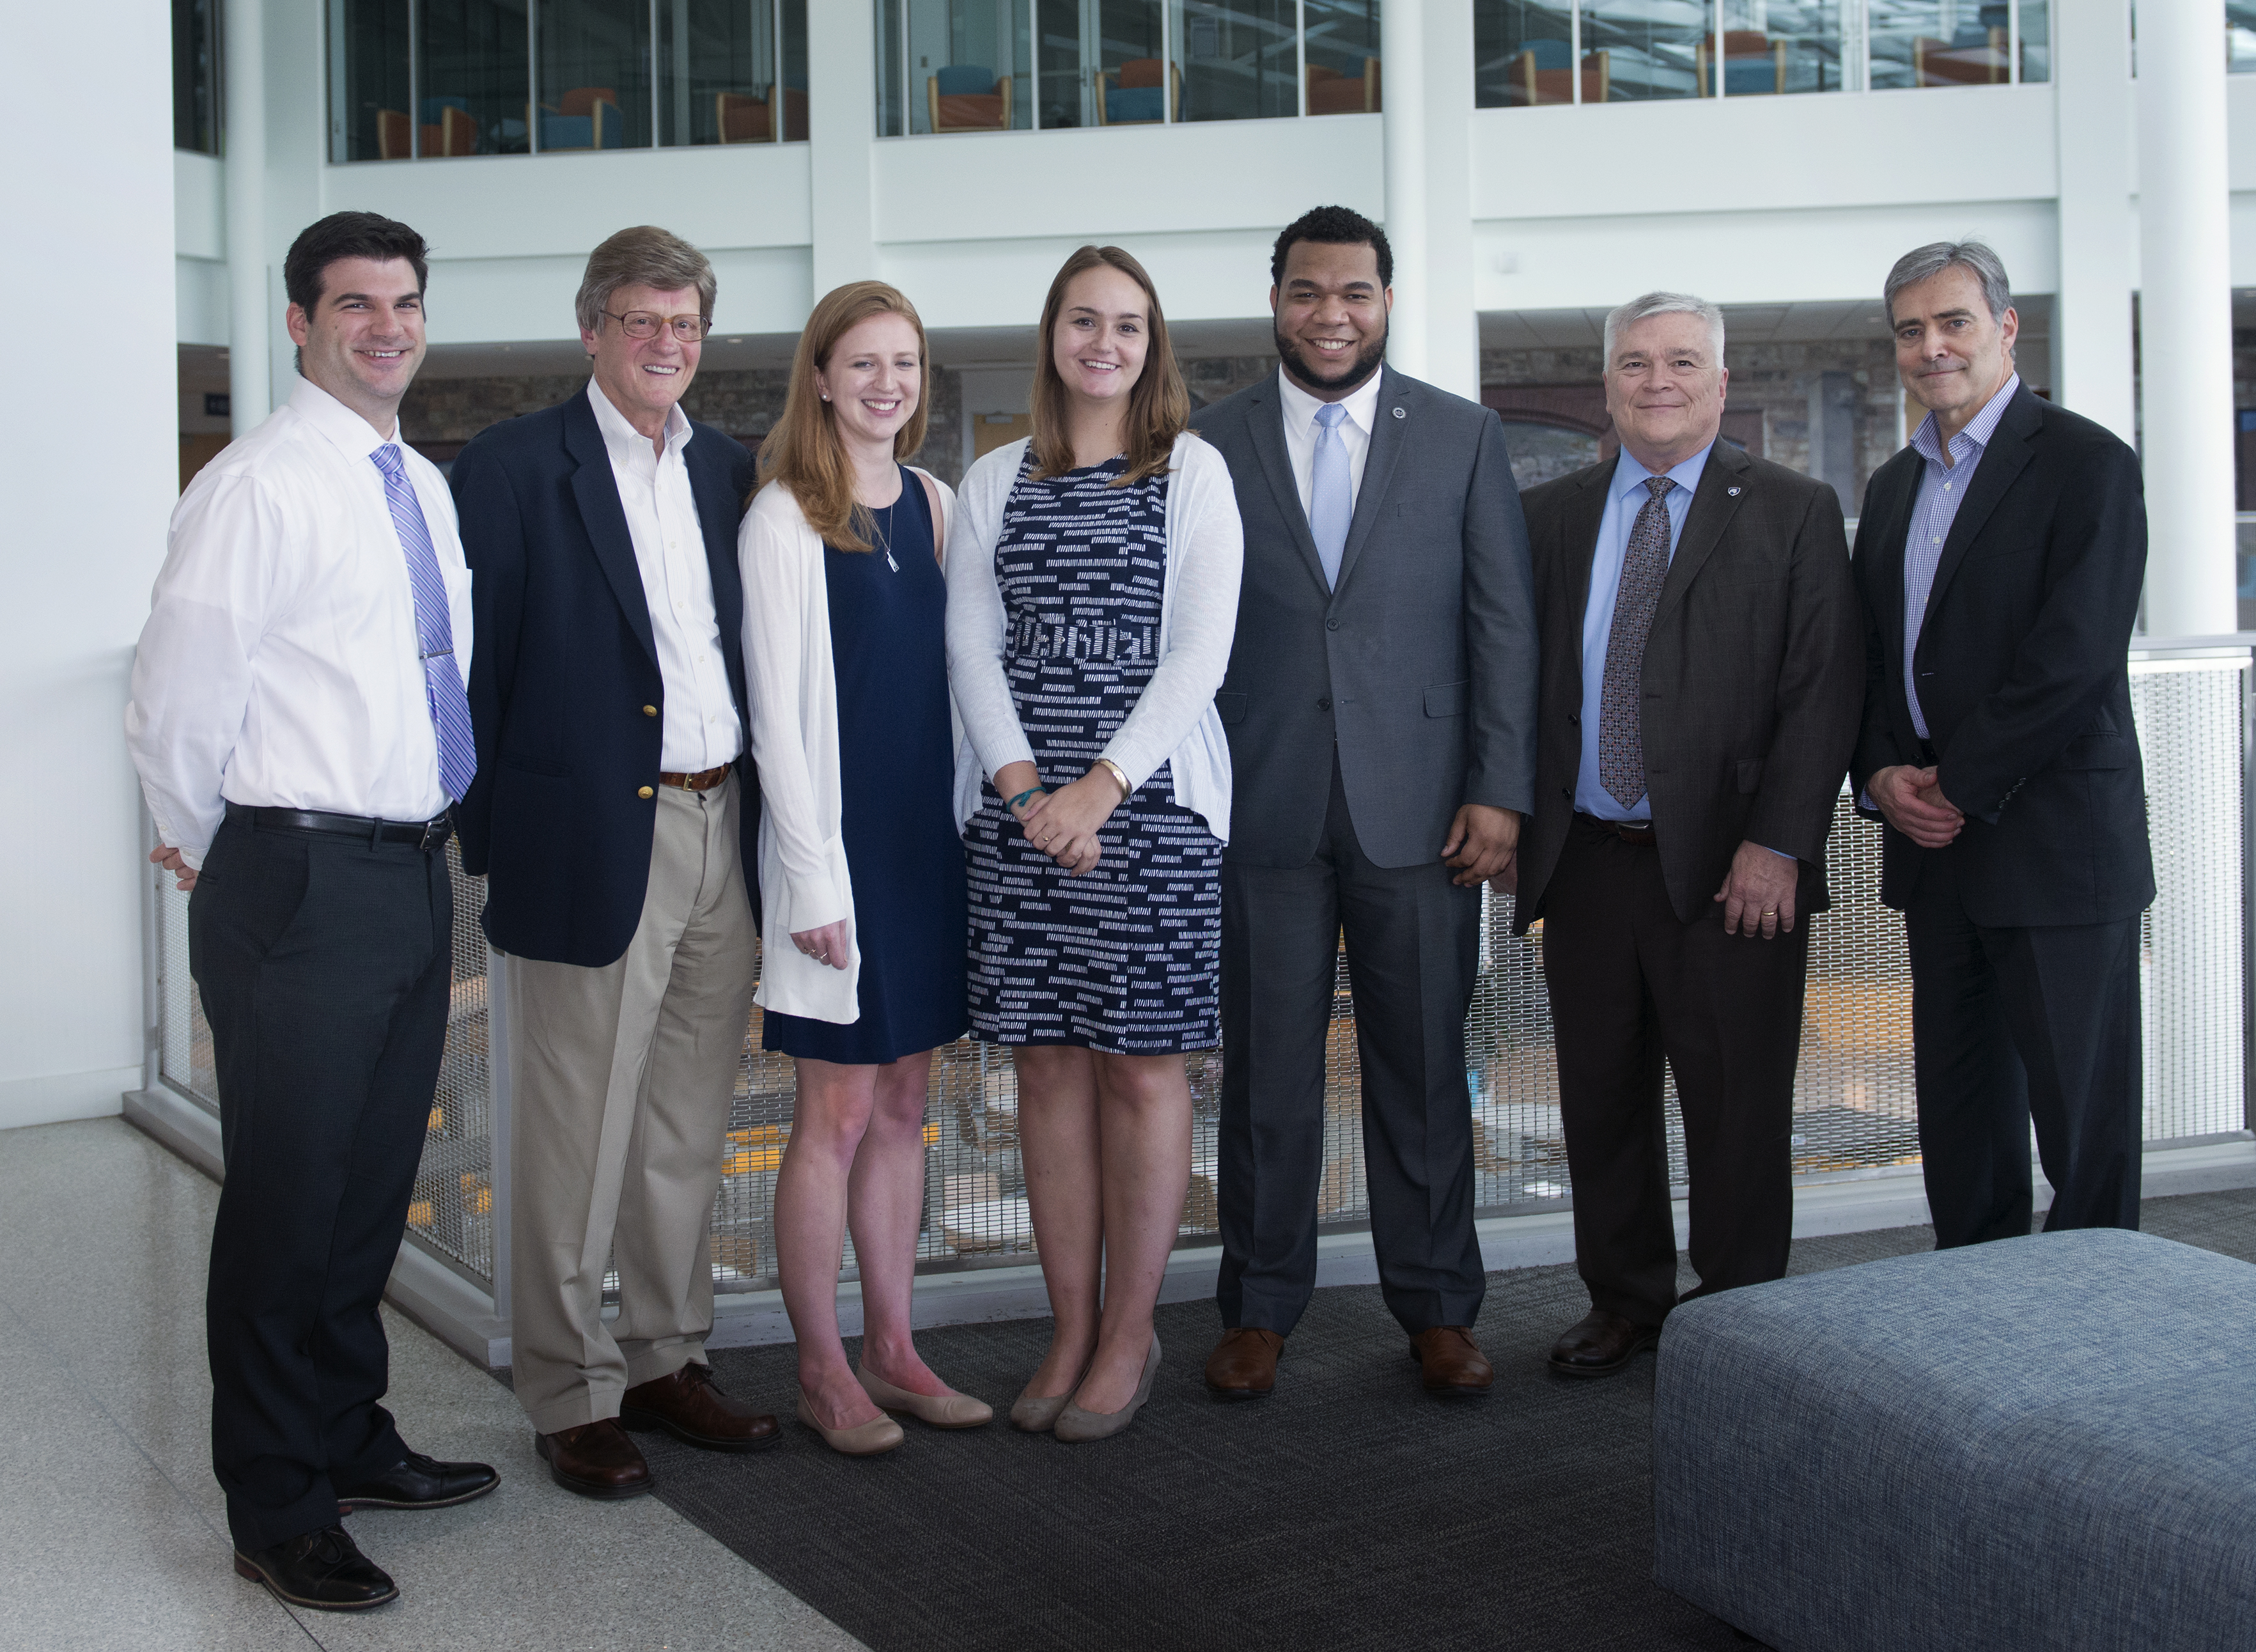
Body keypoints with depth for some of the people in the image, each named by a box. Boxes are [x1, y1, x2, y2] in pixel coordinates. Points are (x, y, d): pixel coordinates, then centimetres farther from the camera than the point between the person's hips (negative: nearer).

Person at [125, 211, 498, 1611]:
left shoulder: (426, 485, 13)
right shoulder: (260, 486, -13)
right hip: (303, 885, -8)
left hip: (414, 874, 8)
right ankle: (277, 1511, 16)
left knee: (375, 1187, 18)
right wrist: (211, 851, 1)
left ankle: (352, 1442, 34)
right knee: (287, 1200, 2)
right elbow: (177, 701, -12)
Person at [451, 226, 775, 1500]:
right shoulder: (513, 468, -5)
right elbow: (475, 666, -5)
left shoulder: (732, 472, 12)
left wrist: (767, 817, 8)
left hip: (724, 832, 6)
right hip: (593, 843, -6)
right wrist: (493, 845, -7)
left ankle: (667, 1356, 27)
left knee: (690, 1125, 14)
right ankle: (570, 1393, 16)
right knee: (576, 1136, 3)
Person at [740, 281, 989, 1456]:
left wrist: (967, 822, 9)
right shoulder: (784, 517, -8)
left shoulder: (932, 502, 10)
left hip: (928, 832, 6)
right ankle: (822, 1370, 12)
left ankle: (892, 1348, 22)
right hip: (832, 837, -6)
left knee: (904, 1104, 12)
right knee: (837, 1113, 0)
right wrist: (814, 877, -14)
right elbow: (775, 710, -10)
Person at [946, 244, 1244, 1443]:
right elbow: (972, 647, 5)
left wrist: (1103, 784, -14)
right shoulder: (992, 483, 12)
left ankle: (1130, 1334, 13)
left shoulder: (1193, 471, 4)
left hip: (1149, 802, -2)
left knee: (1142, 1065, 1)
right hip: (1020, 810, 3)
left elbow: (1201, 650, -5)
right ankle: (1071, 1331, 16)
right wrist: (1023, 784, -10)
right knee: (1047, 1064, 5)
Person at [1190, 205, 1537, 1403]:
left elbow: (1504, 623, 3)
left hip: (1421, 808, 0)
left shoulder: (1464, 438, 6)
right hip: (1262, 810, 0)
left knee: (1424, 1068, 7)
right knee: (1265, 1071, 6)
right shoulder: (1210, 446, 6)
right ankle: (1260, 1310, 21)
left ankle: (1437, 1309, 22)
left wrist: (1500, 792, -4)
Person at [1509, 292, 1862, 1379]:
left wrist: (1777, 844, -13)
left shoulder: (1793, 514, 1)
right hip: (1586, 863, 4)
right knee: (1601, 1096, 11)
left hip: (1732, 868, -3)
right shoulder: (1549, 518, 12)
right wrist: (1509, 823, 5)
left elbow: (1823, 691, -5)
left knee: (1736, 1106, 4)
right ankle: (1625, 1302, 27)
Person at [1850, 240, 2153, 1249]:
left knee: (2081, 1106, 0)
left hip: (2054, 839, -7)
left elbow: (2074, 663, -16)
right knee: (1958, 1100, 12)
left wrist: (1957, 784, -14)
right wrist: (1881, 774, -1)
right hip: (1932, 835, 7)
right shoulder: (1893, 486, 16)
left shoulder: (2085, 465, -7)